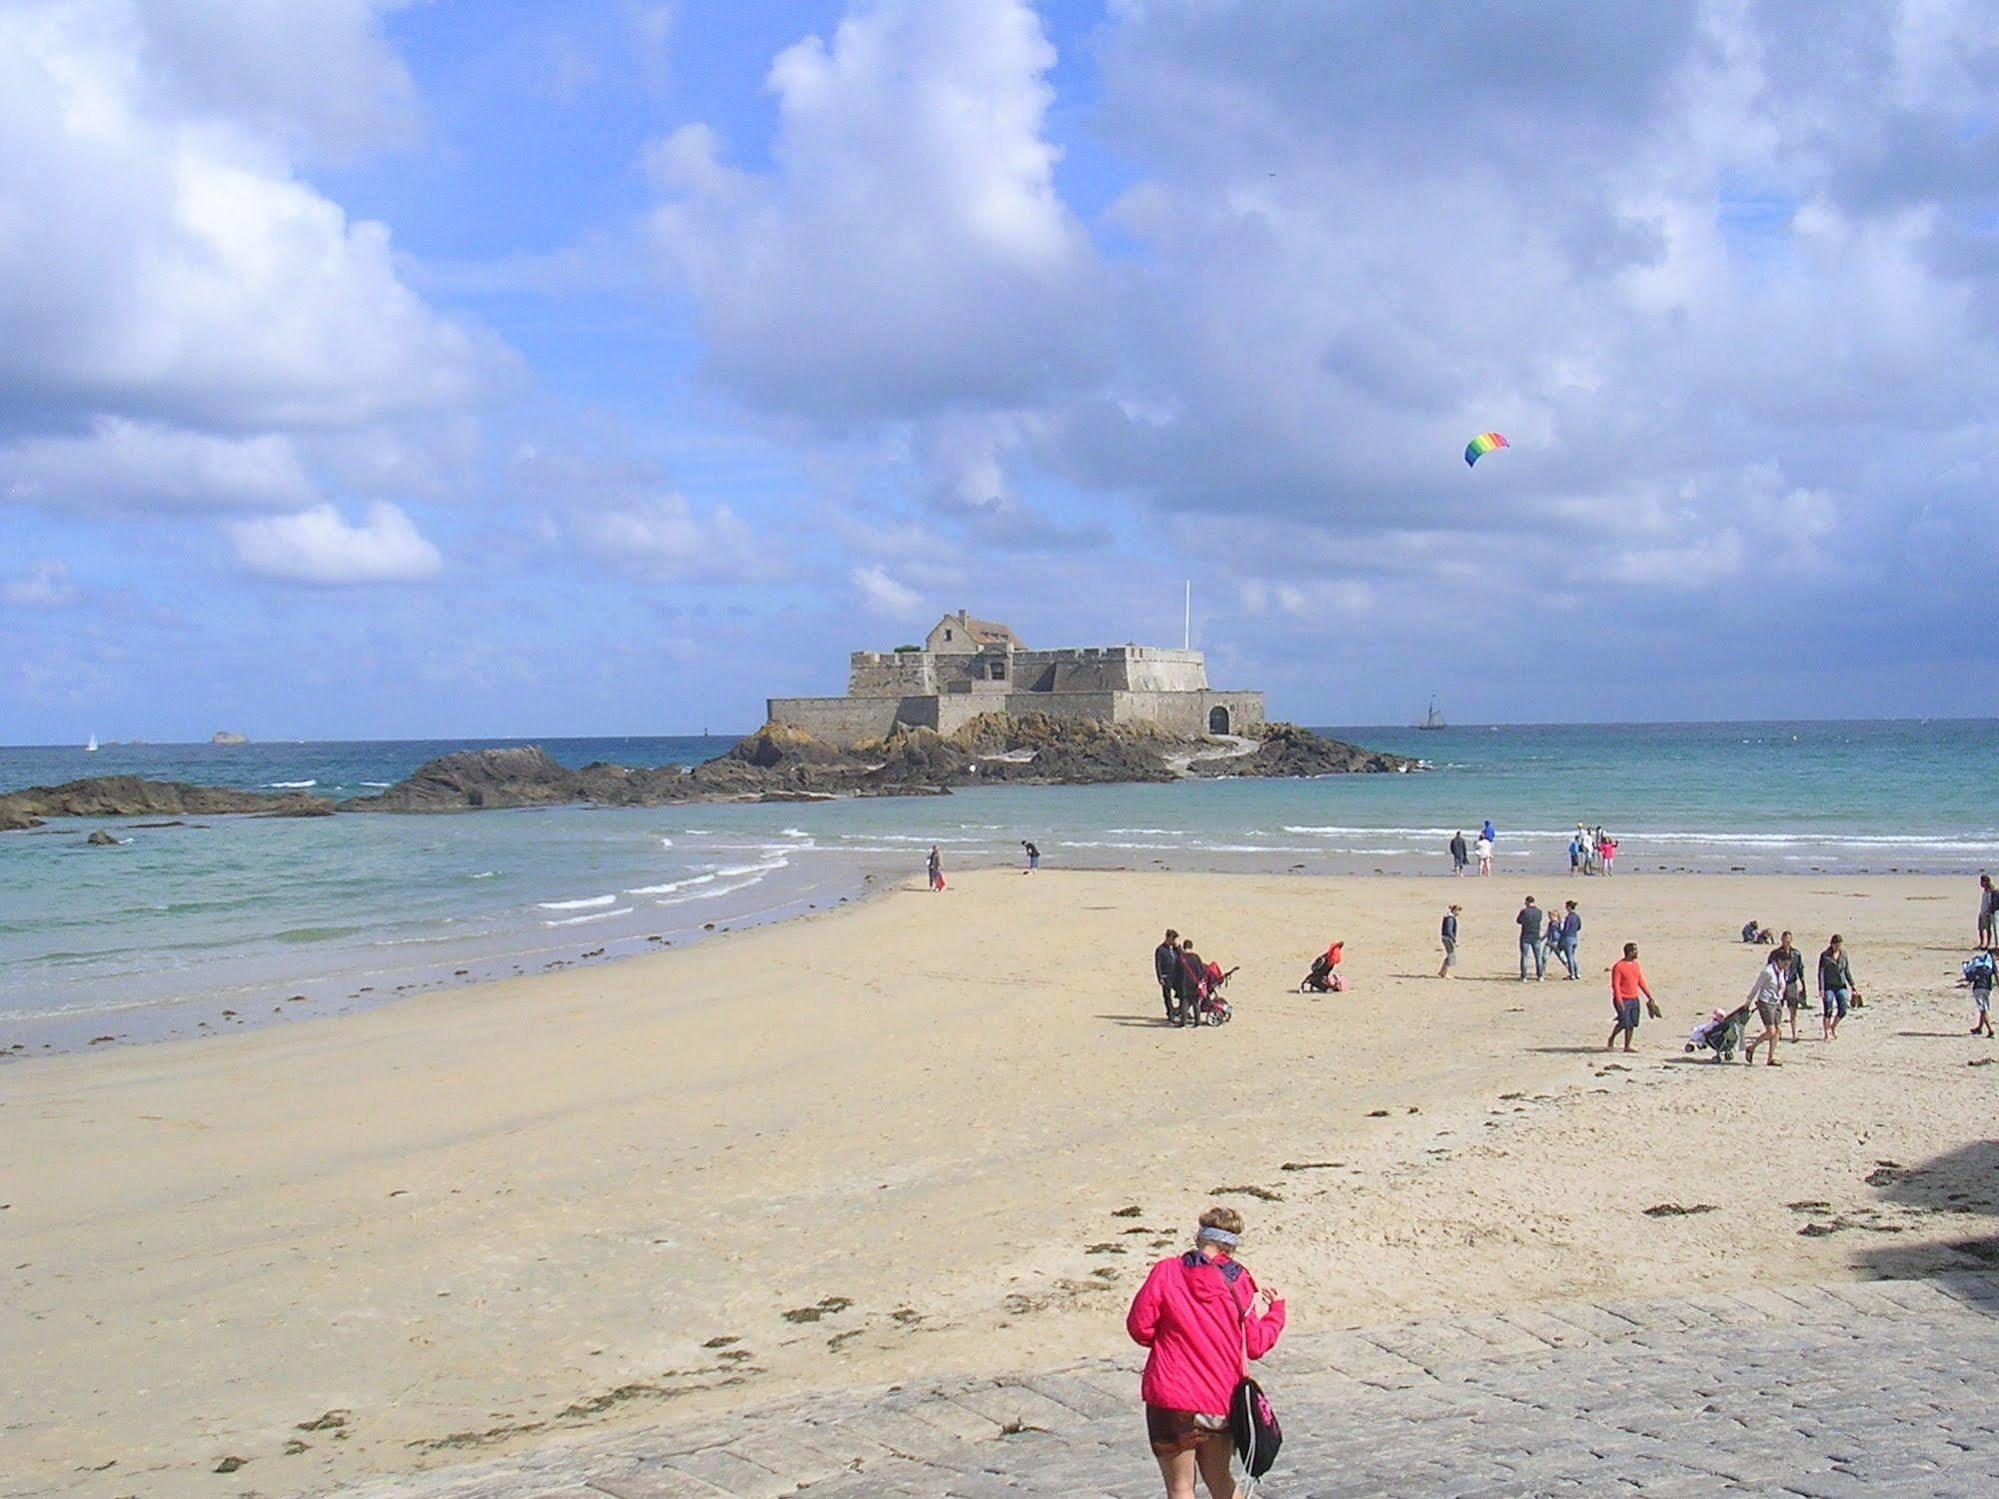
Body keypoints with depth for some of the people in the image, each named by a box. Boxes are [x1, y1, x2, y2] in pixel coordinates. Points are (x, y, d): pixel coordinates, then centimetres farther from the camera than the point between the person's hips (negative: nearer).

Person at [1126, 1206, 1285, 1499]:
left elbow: (1139, 1327, -6)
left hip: (1172, 1400, -3)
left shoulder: (1166, 1273, -9)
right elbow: (1254, 1346, 1)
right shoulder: (1240, 1280, -3)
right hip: (1223, 1400, 3)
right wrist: (1274, 1311, 19)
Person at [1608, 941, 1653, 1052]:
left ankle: (1627, 1046, 11)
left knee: (1632, 1024, 4)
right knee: (1624, 1023, -10)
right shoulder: (1618, 966, -12)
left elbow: (1641, 981, 18)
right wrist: (1619, 1001, -21)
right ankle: (1611, 1039, 14)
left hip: (1634, 999, 7)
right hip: (1623, 1000, -7)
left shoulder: (1636, 964, 10)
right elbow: (1615, 984, -15)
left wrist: (1649, 996, 15)